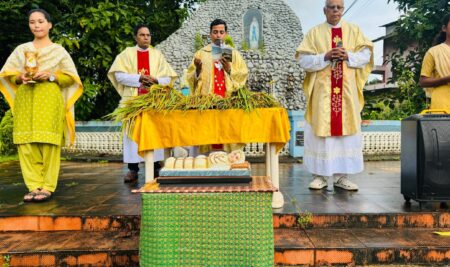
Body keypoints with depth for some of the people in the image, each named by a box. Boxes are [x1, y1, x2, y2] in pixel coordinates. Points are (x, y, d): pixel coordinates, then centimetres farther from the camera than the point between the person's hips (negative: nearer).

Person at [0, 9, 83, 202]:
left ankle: (47, 187, -4)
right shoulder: (21, 49, 18)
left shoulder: (59, 50, 11)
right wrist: (20, 77, -6)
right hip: (25, 101, 3)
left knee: (48, 144, -10)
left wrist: (50, 76, -10)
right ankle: (34, 186, 1)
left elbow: (71, 77, 5)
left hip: (49, 101, -3)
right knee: (27, 144, -5)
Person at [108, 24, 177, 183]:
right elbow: (119, 75, -3)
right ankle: (133, 169, 1)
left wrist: (155, 80, -12)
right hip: (133, 100, -1)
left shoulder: (157, 55, 14)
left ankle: (156, 167, 6)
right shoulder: (127, 53, 9)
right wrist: (139, 78, -14)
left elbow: (168, 78, 7)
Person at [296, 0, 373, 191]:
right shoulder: (314, 32, 5)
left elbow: (366, 55, 6)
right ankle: (320, 175, 5)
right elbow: (304, 61, -3)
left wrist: (348, 56, -11)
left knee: (346, 131, 1)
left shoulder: (354, 30, 11)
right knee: (321, 131, -3)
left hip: (347, 91, 2)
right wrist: (325, 57, -16)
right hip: (322, 91, -2)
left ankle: (342, 176, 9)